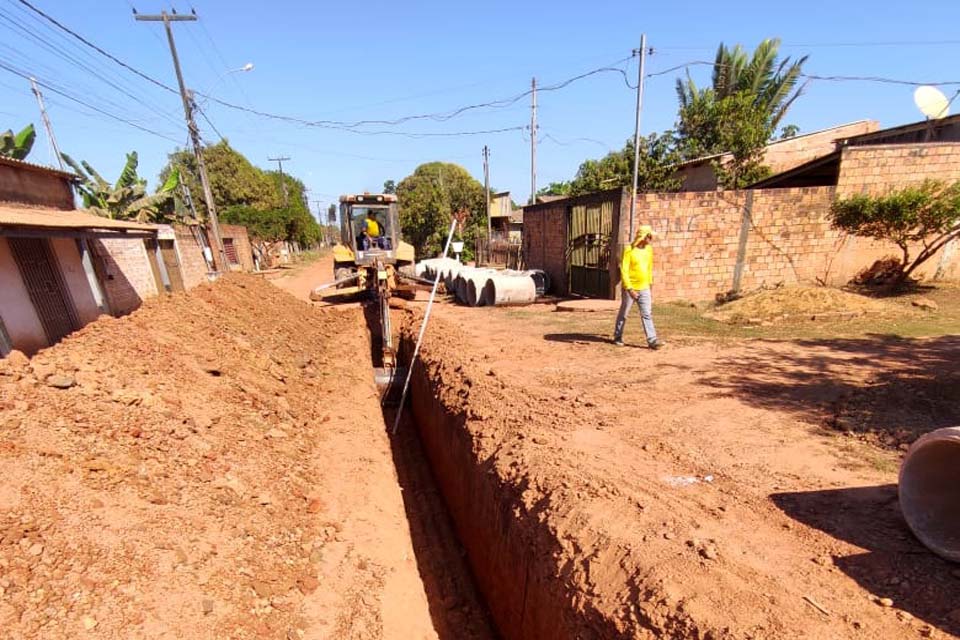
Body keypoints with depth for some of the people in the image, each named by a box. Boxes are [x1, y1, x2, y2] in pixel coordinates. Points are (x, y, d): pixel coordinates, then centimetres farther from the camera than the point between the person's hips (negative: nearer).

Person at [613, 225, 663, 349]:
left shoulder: (649, 249, 7)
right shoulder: (629, 250, -12)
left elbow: (649, 268, 17)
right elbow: (624, 270, -15)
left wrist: (650, 284, 18)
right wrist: (629, 289, -19)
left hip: (644, 288, 5)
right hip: (630, 288, -5)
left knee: (647, 314, 0)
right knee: (624, 314, 8)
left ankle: (652, 340, -1)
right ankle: (617, 337, 23)